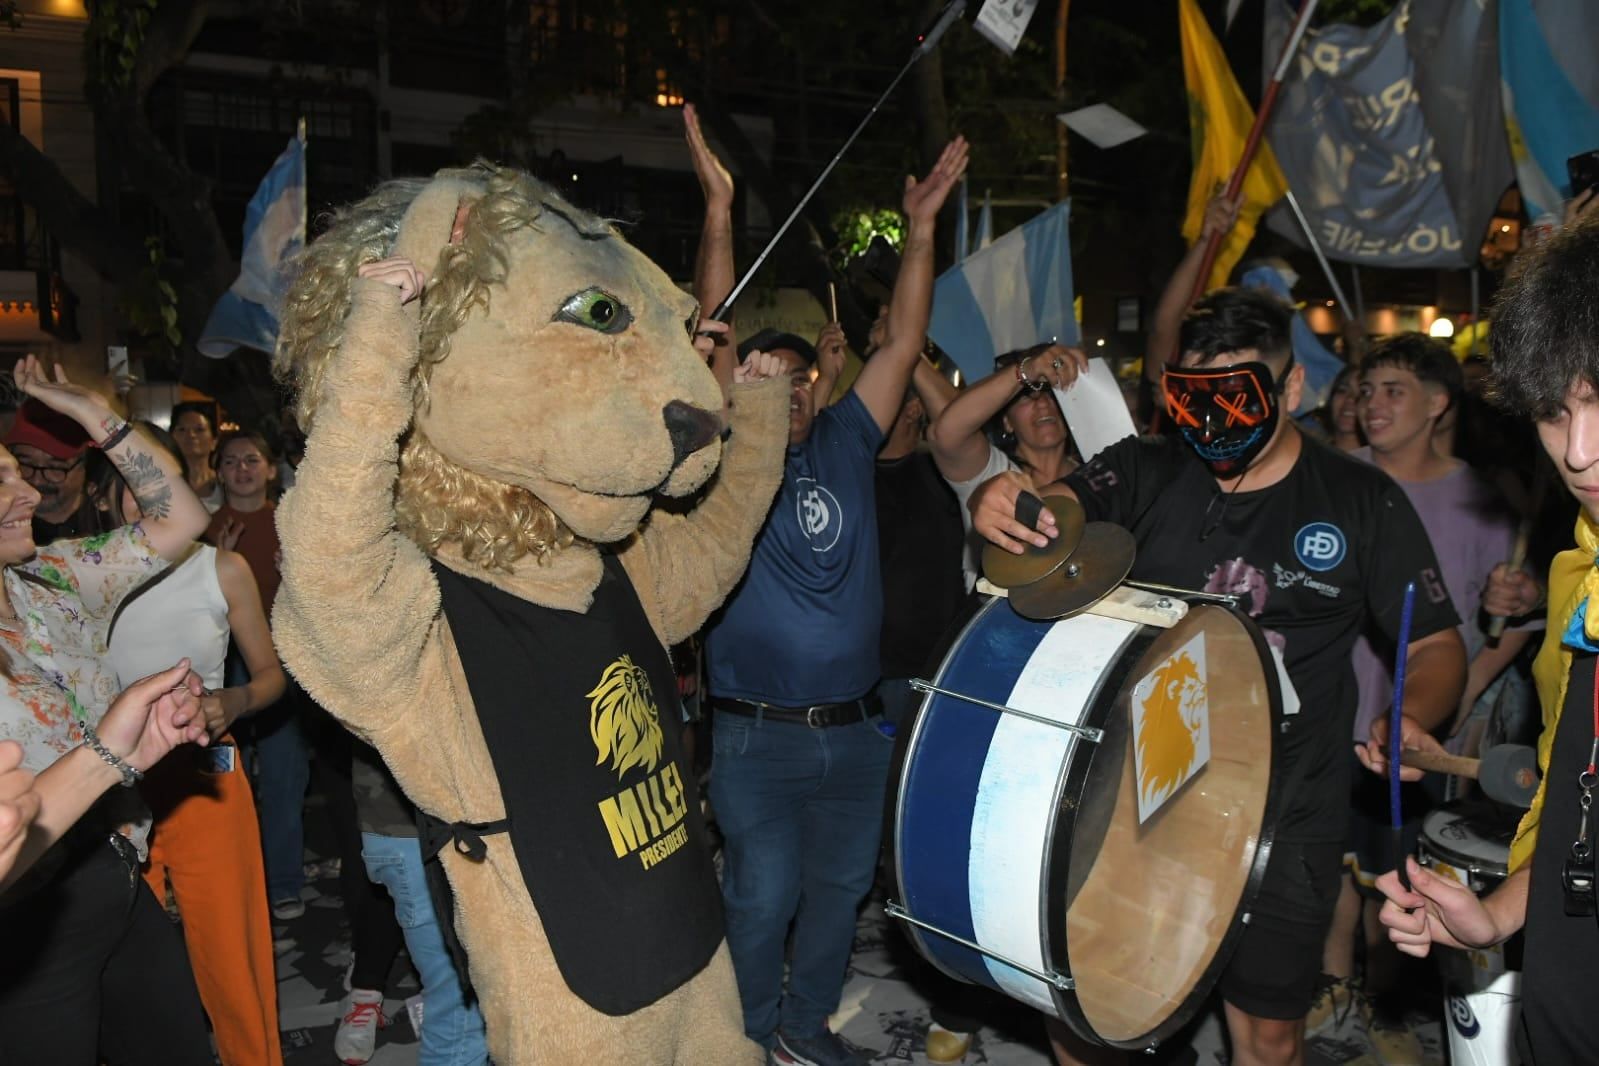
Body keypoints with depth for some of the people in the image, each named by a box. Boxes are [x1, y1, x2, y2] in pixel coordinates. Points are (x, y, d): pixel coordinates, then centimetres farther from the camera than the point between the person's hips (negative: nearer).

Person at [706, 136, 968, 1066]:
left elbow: (904, 344, 2)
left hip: (857, 728, 4)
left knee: (841, 883, 17)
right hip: (759, 735, -4)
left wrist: (922, 228, -4)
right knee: (763, 896, 5)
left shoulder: (847, 443, 4)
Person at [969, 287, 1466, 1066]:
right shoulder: (1144, 474, 0)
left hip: (1281, 821, 0)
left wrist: (1413, 716, -19)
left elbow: (1435, 643, 2)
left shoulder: (1361, 503, -2)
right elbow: (1053, 509, -16)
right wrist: (1000, 503, -40)